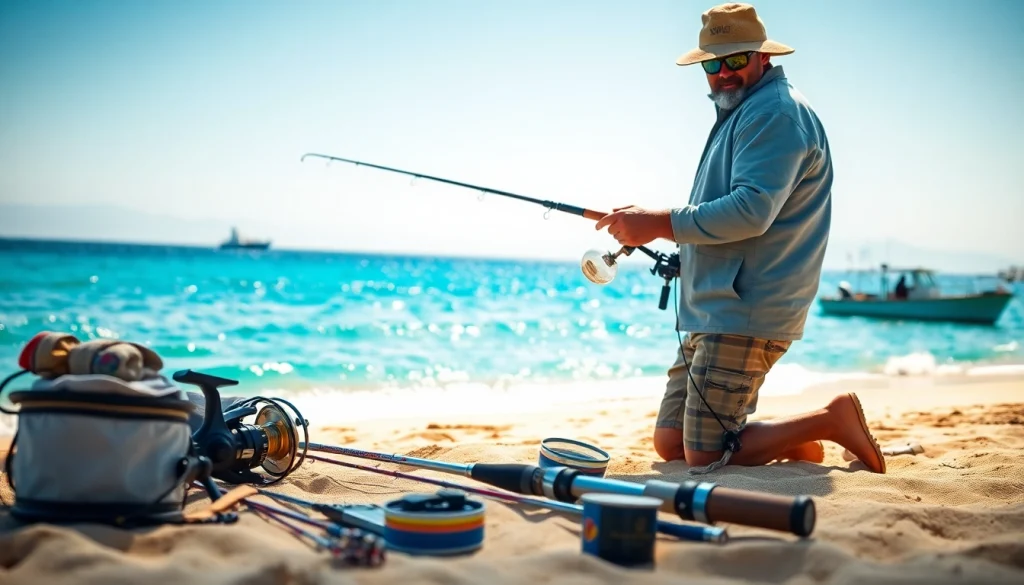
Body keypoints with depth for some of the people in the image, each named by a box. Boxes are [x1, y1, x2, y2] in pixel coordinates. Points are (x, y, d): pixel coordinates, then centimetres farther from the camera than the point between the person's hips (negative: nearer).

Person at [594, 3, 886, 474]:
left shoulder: (776, 112, -11)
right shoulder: (739, 113, 22)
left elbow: (751, 211, -23)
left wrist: (659, 224, -17)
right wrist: (659, 232, 10)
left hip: (744, 316, -10)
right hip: (714, 313, 10)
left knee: (704, 459, -9)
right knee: (669, 443, 10)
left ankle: (828, 420, 3)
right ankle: (796, 441, 19)